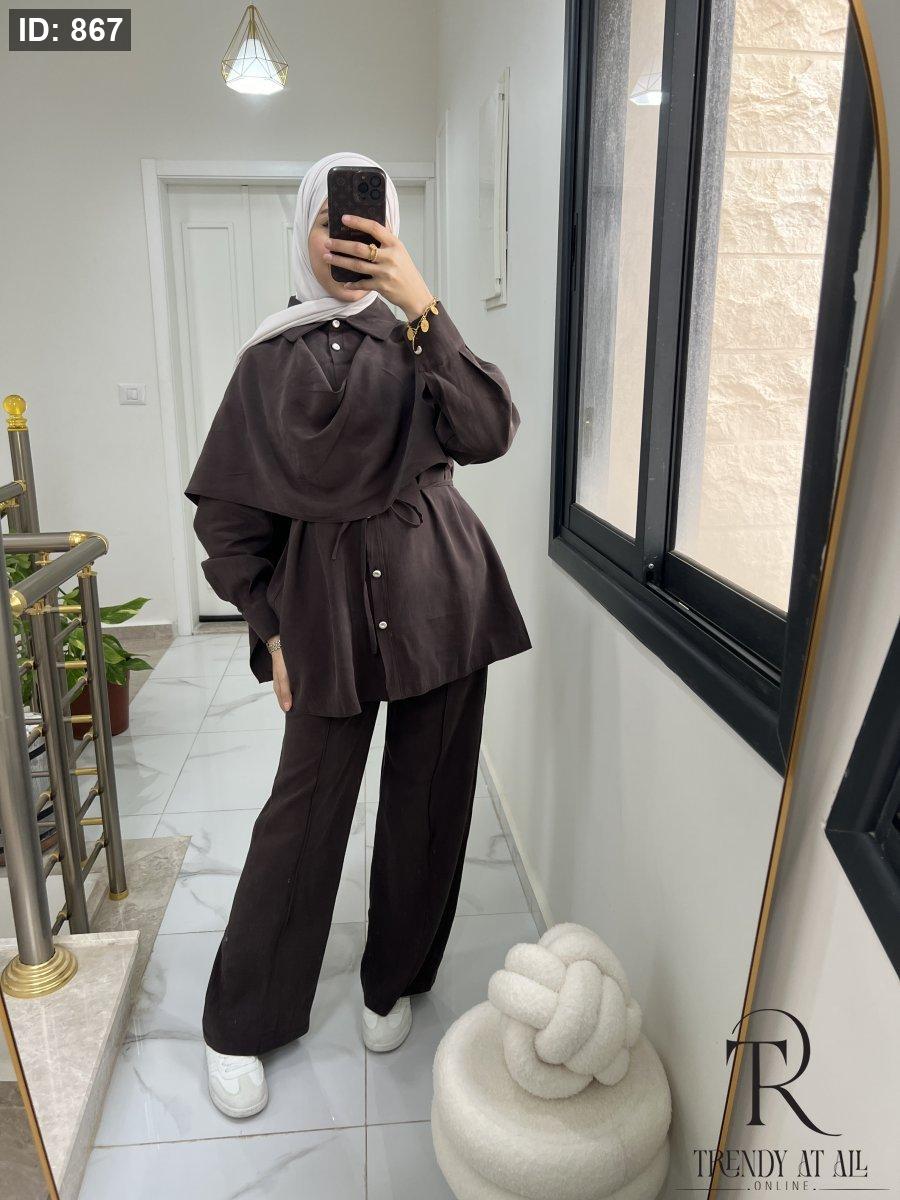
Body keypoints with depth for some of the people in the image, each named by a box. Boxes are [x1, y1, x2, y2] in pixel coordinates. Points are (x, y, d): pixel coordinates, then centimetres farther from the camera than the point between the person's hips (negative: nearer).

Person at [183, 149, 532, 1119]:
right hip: (327, 603, -1)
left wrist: (422, 307, -18)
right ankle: (238, 1022, 26)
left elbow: (487, 434, -13)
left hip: (439, 596, 2)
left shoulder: (419, 341, 7)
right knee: (302, 812, 5)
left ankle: (394, 982, 34)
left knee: (424, 802, 10)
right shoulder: (270, 359, 5)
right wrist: (270, 628, 1)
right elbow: (227, 510, 5)